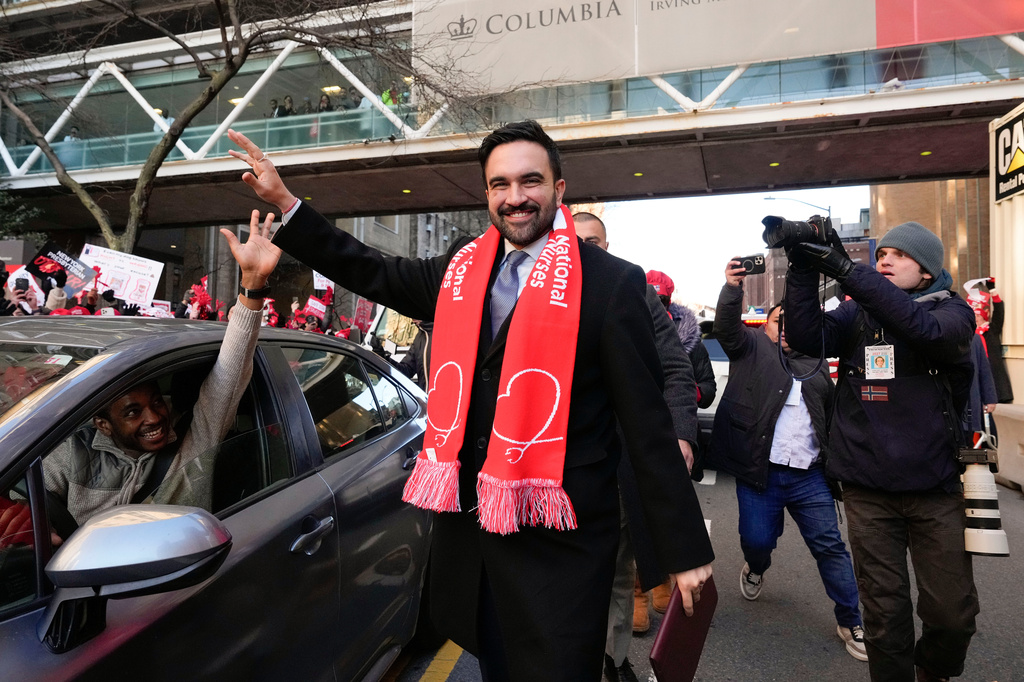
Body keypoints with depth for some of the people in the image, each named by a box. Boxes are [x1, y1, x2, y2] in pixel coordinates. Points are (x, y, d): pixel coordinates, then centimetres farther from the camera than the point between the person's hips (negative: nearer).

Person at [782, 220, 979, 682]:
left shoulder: (951, 310, 3)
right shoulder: (856, 314, 8)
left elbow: (924, 328, -21)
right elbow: (807, 338, -10)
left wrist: (844, 270, -28)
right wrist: (803, 268, -20)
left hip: (935, 487, 0)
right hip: (868, 489, 1)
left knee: (953, 613, 6)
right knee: (885, 612, 4)